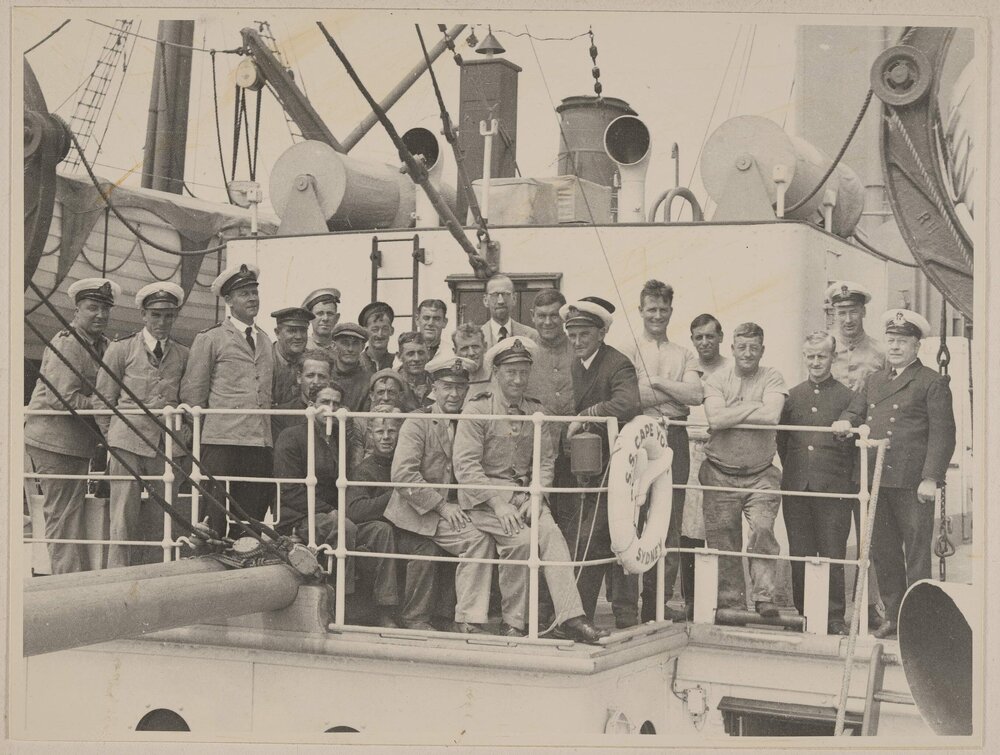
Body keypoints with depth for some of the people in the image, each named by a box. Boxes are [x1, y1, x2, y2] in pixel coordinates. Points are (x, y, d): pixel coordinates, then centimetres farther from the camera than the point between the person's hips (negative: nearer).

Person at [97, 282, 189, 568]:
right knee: (124, 520, -6)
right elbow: (104, 399, 9)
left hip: (168, 446, 3)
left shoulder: (183, 355, 14)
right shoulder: (121, 349, 7)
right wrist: (110, 440, 5)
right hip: (128, 442, -3)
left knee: (160, 524, 2)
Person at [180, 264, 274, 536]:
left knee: (252, 518, 4)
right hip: (221, 441, -5)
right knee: (215, 516, -5)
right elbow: (192, 392, 3)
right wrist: (200, 433, 1)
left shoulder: (265, 340, 20)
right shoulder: (210, 339, 4)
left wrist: (268, 433, 13)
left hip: (260, 442, 5)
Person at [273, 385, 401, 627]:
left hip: (333, 516, 6)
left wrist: (342, 510, -4)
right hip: (298, 521, -6)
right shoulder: (292, 436, 0)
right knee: (344, 527, -35)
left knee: (382, 530, -18)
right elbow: (289, 490, -10)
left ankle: (385, 613, -23)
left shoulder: (340, 441, 21)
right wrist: (329, 512, -18)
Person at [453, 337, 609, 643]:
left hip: (525, 494, 4)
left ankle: (569, 617, -30)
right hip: (483, 499, -4)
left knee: (551, 533, -24)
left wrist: (535, 497, -10)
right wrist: (498, 504, -18)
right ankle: (513, 622, -13)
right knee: (521, 539, -28)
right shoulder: (477, 410, -4)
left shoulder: (536, 412, 11)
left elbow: (545, 461, 8)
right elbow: (465, 465, -10)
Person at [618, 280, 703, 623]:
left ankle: (662, 600, 8)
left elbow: (696, 395, 0)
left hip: (675, 439, 4)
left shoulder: (684, 355, 17)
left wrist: (657, 382, -5)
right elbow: (630, 398, -10)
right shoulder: (628, 350, 5)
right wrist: (676, 391, -4)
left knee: (672, 520, 2)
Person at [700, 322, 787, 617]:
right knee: (722, 539, 3)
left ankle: (764, 596, -7)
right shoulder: (716, 380, 3)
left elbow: (772, 415, -17)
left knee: (762, 529, -16)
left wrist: (730, 414, -10)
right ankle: (731, 601, 13)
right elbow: (715, 419, -14)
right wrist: (752, 407, -11)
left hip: (761, 474, -1)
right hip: (720, 474, 1)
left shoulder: (772, 378, 1)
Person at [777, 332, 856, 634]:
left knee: (832, 555, -1)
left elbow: (855, 442, 1)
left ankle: (835, 617, 8)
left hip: (833, 490, -3)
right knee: (799, 555, 7)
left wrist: (843, 478, -3)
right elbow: (781, 439, 18)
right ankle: (804, 613, 16)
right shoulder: (792, 396, 12)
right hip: (796, 488, 3)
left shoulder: (846, 397, 2)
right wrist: (792, 469, 12)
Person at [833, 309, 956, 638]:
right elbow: (857, 410, 24)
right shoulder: (874, 380, 18)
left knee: (916, 553, 0)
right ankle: (893, 614, 21)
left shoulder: (933, 383, -2)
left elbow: (942, 434, -6)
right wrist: (846, 422, -1)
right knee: (883, 550, 11)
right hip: (876, 479, 6)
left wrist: (930, 478, -14)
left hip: (912, 483, -6)